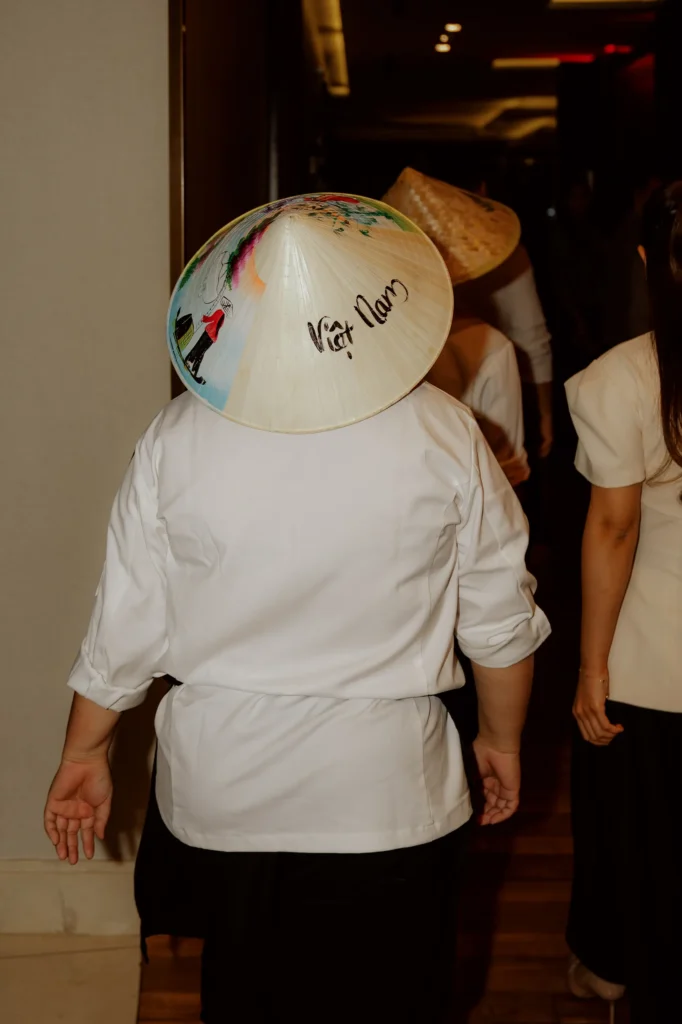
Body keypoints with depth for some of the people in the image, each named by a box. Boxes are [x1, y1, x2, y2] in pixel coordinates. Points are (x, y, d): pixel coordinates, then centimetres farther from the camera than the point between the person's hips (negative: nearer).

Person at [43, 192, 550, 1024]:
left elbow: (125, 629, -6)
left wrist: (83, 754, 11)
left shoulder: (177, 440, -13)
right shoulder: (444, 436, -14)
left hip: (218, 800, 1)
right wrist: (503, 740, 14)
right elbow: (502, 625, -4)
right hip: (387, 801, -1)